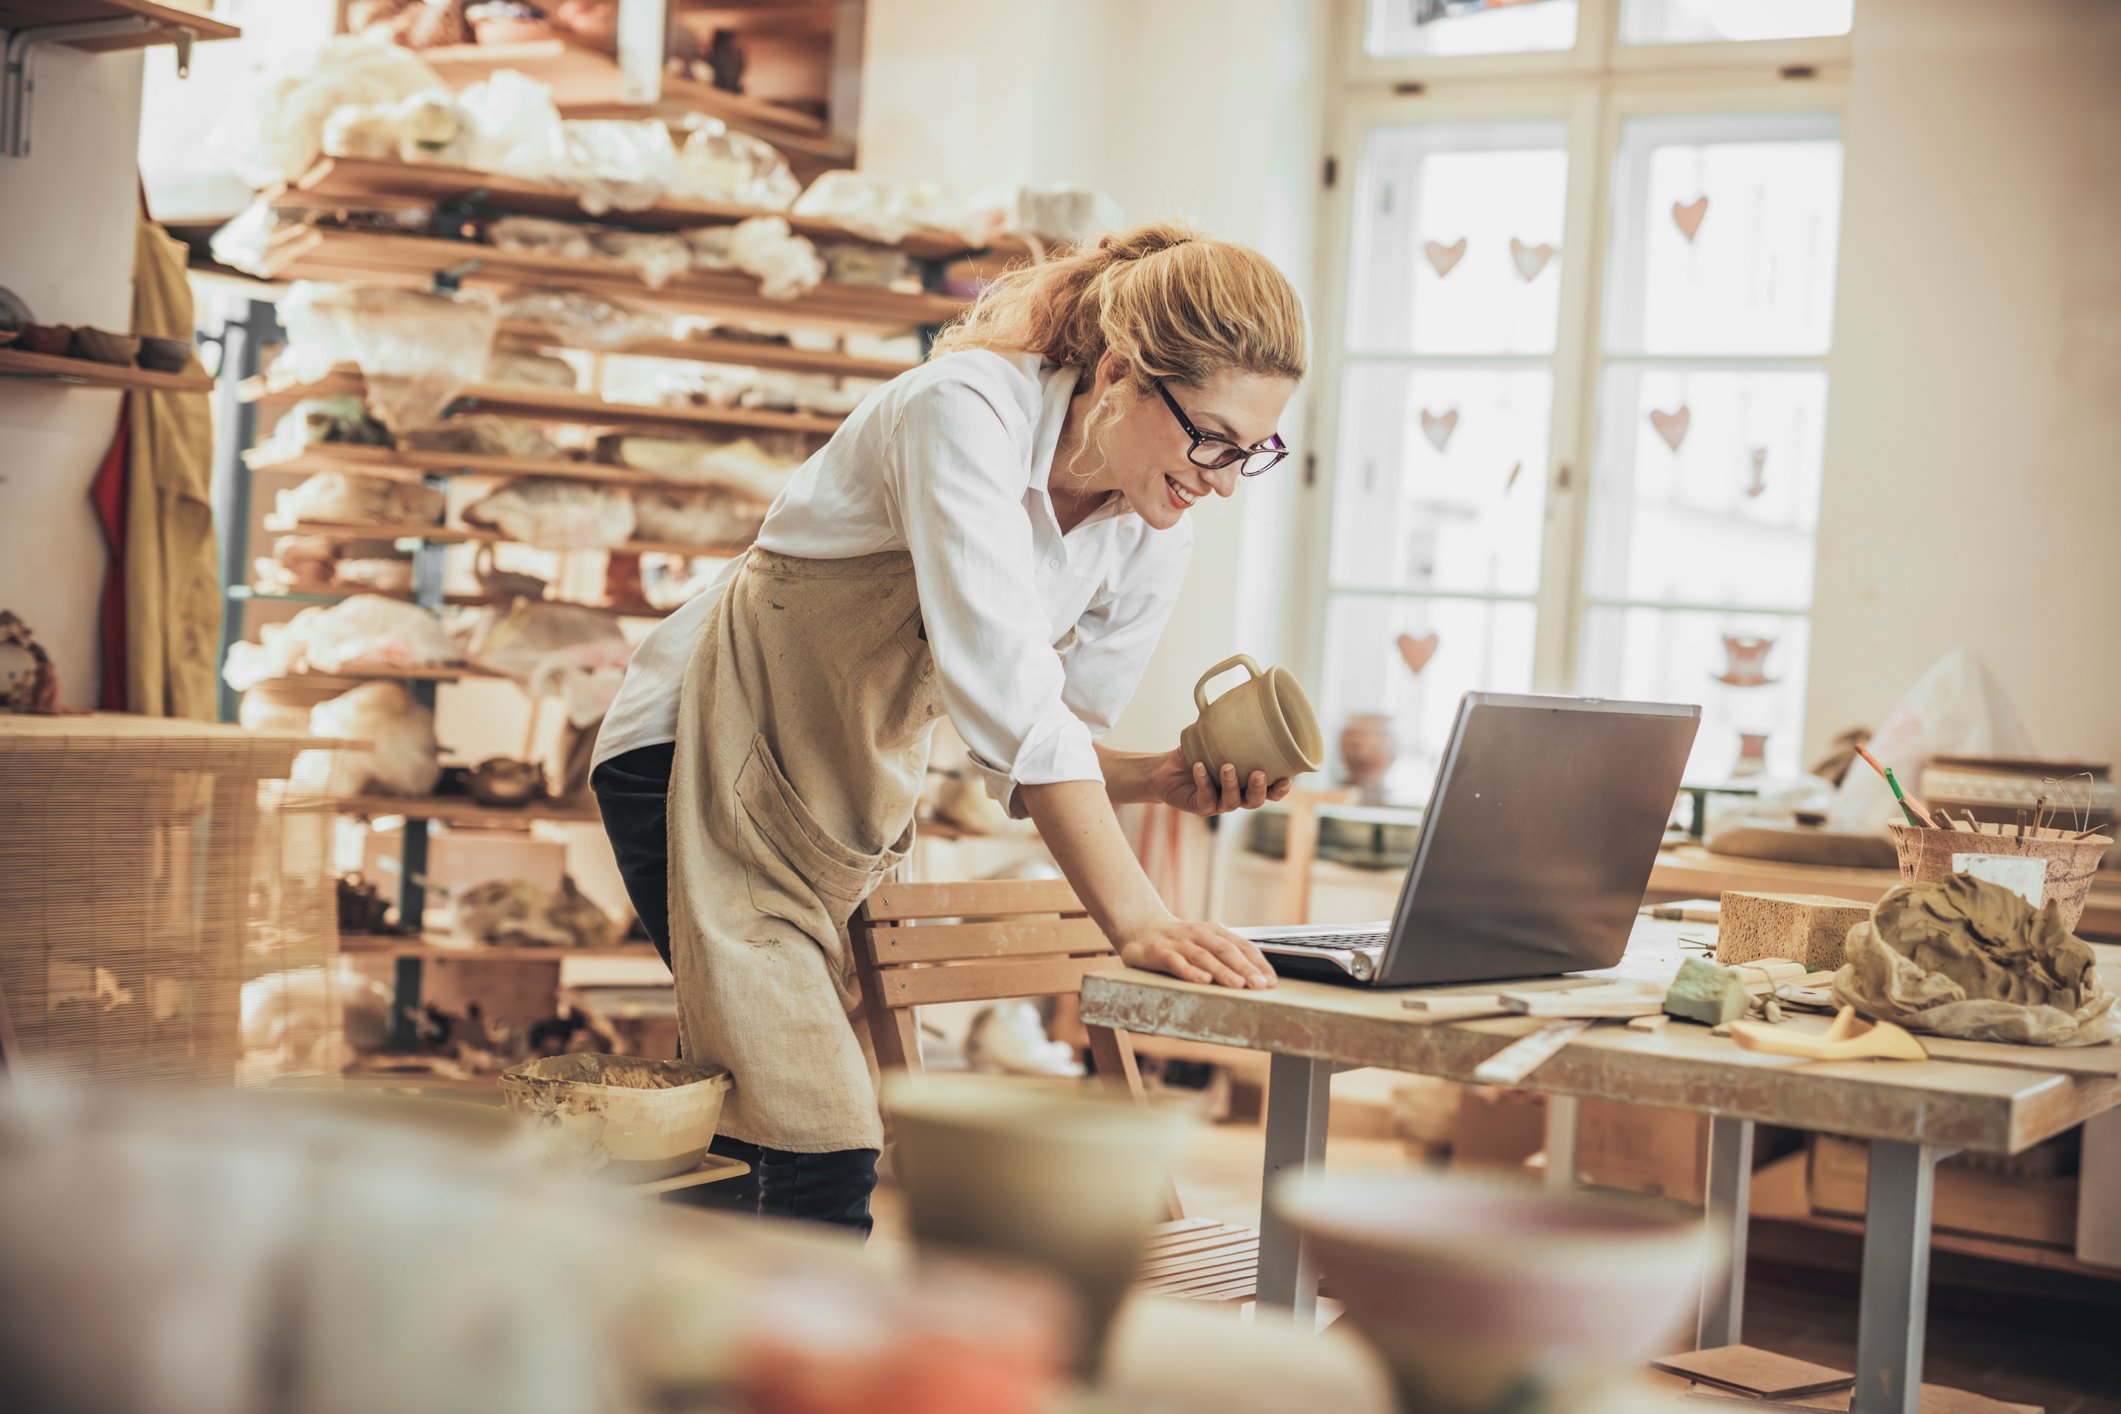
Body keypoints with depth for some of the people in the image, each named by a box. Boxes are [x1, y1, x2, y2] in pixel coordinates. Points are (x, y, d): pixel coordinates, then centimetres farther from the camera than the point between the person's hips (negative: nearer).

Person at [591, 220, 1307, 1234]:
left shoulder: (1154, 537, -3)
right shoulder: (968, 410, -25)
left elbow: (1044, 746, 5)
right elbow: (1003, 689, -35)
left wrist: (1162, 778, -16)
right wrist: (1135, 918, -40)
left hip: (852, 796, 7)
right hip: (704, 755, -7)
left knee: (756, 1146, 7)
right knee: (826, 1154, -17)